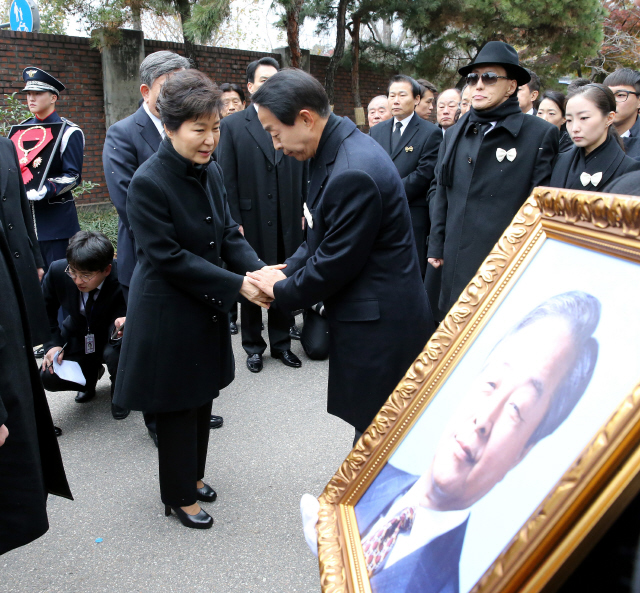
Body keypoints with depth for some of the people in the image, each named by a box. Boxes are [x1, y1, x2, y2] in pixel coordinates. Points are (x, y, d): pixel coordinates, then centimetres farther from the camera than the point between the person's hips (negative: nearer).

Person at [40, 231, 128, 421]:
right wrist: (52, 343, -12)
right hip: (78, 339, 3)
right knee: (49, 378, -17)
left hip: (113, 338, -3)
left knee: (115, 353, -36)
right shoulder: (58, 271, -20)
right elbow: (45, 308, -1)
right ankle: (91, 373, 18)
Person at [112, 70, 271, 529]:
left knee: (203, 396, 20)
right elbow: (169, 257, -23)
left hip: (207, 306, 7)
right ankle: (179, 495, 31)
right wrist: (238, 285, -24)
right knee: (178, 406, 9)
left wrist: (259, 271, -15)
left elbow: (229, 235, 3)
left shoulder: (211, 171, 0)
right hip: (168, 312, -7)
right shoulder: (148, 182, -22)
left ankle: (193, 474, 43)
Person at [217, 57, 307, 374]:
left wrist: (303, 212, 4)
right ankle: (254, 346, 25)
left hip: (288, 224, 2)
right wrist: (234, 223, -9)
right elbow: (226, 180, -4)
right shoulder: (232, 125, -1)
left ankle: (281, 342, 27)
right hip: (251, 224, -2)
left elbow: (304, 173, 9)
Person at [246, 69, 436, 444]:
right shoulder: (342, 148, 6)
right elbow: (325, 236, 15)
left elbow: (335, 263, -19)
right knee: (372, 430, 22)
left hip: (378, 325, -9)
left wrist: (282, 290, -4)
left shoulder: (353, 173, -26)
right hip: (377, 317, 9)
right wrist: (289, 269, 4)